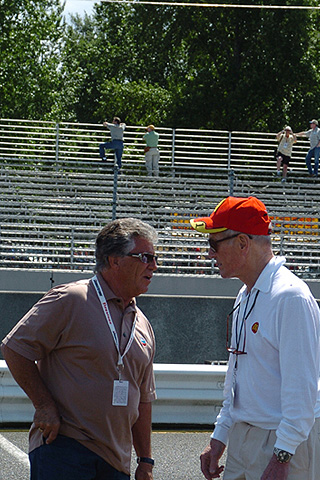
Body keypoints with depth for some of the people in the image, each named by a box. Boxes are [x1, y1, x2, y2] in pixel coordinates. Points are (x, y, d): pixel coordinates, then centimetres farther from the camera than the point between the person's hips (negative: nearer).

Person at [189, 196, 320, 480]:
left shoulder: (290, 298, -17)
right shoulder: (246, 297, 14)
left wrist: (281, 456, -23)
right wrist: (219, 437, 20)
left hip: (285, 443, -9)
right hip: (242, 440, 9)